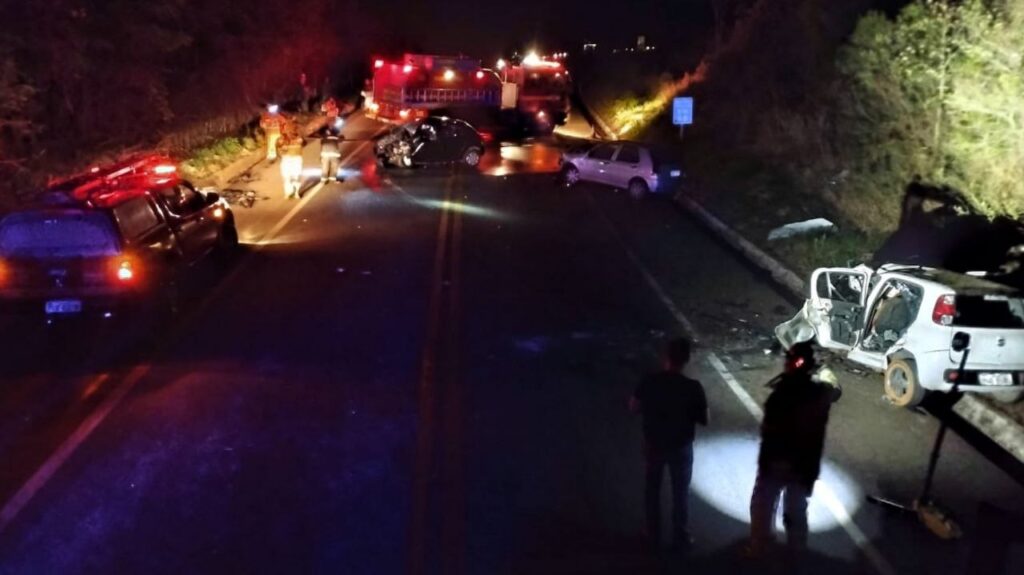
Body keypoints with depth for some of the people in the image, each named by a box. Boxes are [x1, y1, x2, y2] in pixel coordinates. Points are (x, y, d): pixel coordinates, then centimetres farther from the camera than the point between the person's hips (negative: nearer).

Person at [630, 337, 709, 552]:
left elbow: (633, 407, -3)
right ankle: (679, 537, 31)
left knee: (652, 490, 20)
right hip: (681, 447, -2)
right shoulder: (693, 387, -21)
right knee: (680, 492, 18)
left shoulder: (649, 382, -16)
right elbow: (704, 420, -12)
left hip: (653, 445, 2)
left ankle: (654, 536, 31)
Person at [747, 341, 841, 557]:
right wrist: (828, 376, 34)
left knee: (763, 503, 16)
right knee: (796, 506, 24)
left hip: (775, 459, -4)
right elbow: (835, 390, 15)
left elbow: (767, 428, -23)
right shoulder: (821, 392, -10)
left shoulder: (782, 392, -27)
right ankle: (797, 546, 39)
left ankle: (758, 546, 26)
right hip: (804, 462, 4)